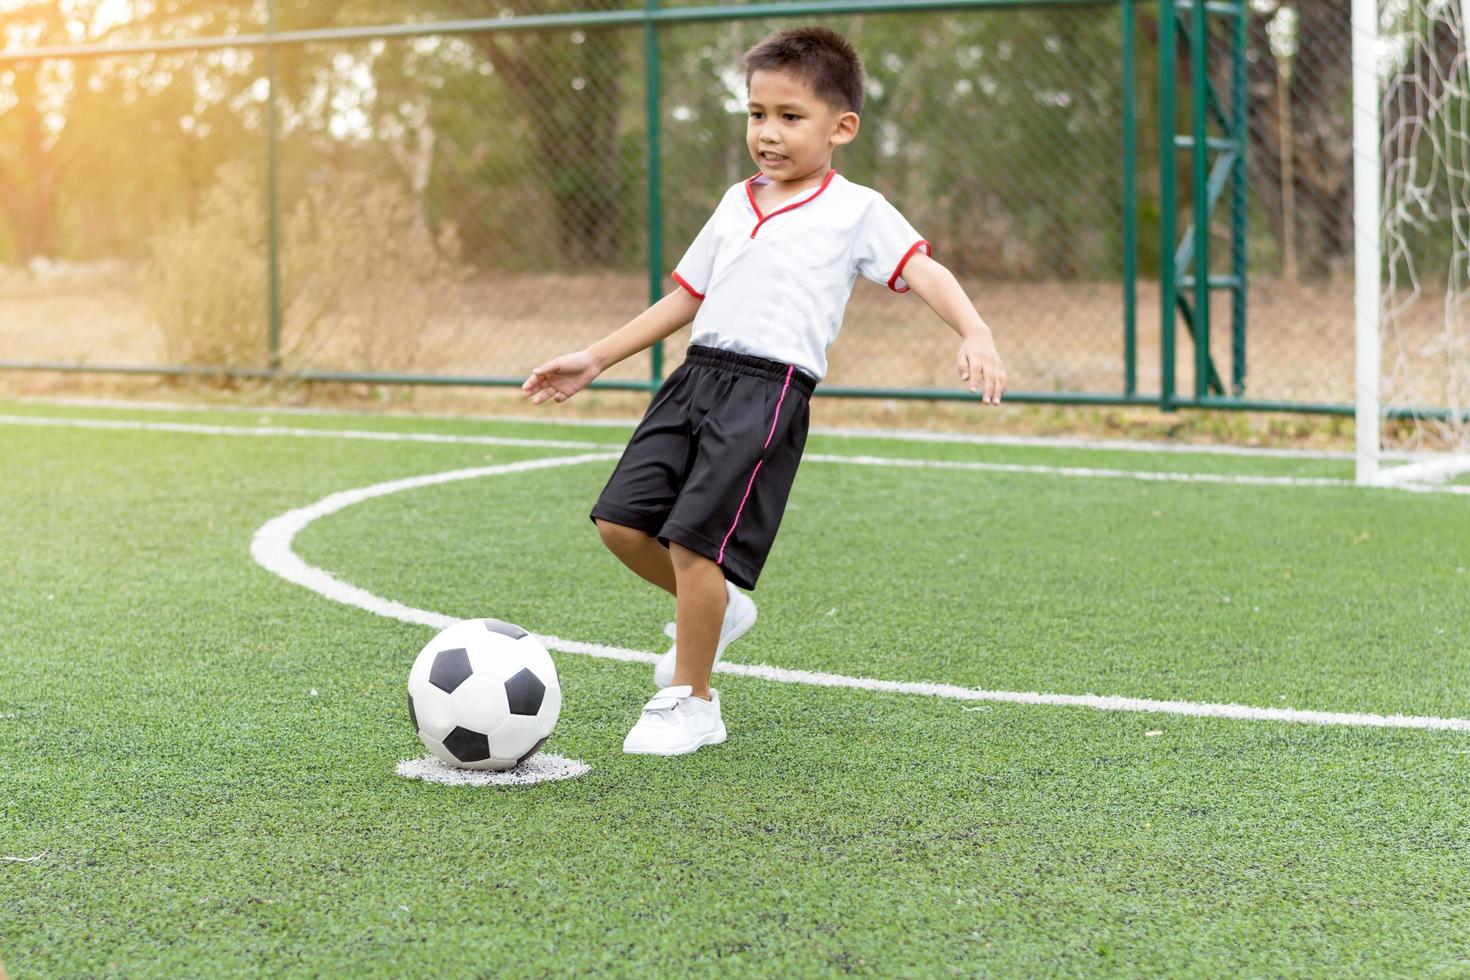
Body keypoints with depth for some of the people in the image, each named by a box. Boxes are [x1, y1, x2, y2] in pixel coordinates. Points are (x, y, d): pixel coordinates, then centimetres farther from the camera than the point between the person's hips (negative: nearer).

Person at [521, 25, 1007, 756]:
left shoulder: (855, 210, 3)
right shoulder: (736, 204, 21)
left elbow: (924, 272, -8)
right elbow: (686, 296, 27)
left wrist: (974, 333, -28)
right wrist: (595, 360, 25)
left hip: (768, 391, -7)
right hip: (695, 375, 7)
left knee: (693, 542, -12)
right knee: (621, 522, -1)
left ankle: (690, 702, 6)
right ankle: (716, 609, 26)